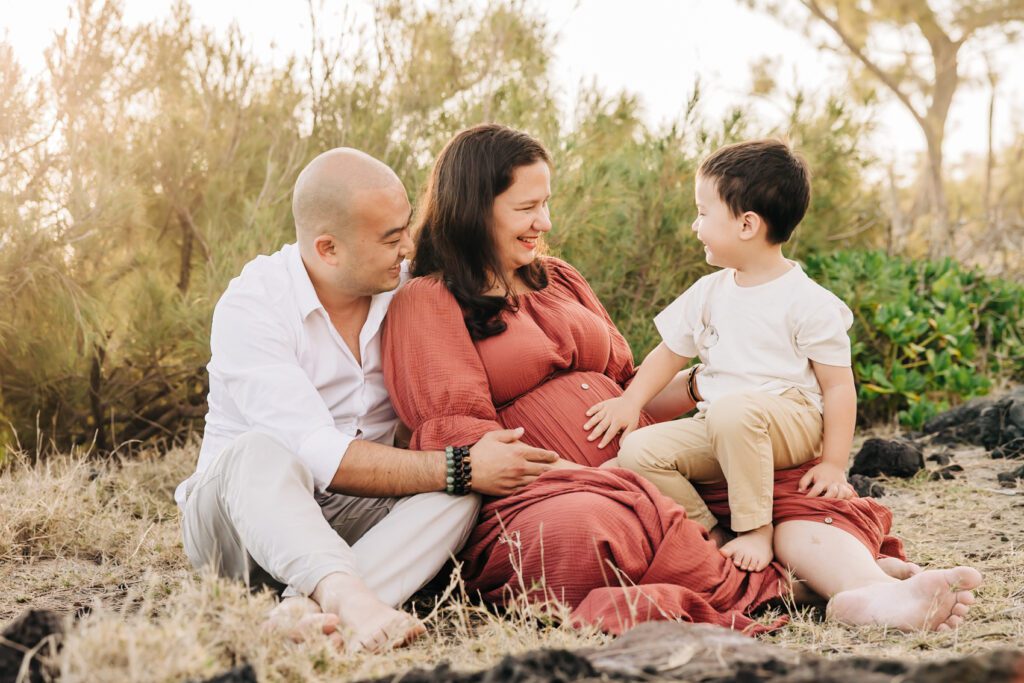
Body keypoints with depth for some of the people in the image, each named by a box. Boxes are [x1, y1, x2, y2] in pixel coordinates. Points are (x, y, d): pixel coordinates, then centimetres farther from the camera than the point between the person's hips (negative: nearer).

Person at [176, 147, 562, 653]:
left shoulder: (409, 289, 0)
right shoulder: (250, 307, -18)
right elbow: (323, 457, -27)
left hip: (358, 517, 4)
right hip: (238, 513, -4)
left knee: (458, 491, -24)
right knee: (260, 452, -35)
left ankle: (311, 612, -45)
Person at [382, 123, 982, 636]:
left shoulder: (557, 280, 23)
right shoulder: (425, 304, 1)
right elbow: (459, 441, -9)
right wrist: (599, 480, -18)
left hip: (641, 479, 7)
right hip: (540, 497, -7)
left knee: (788, 480, -13)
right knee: (576, 530, -40)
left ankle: (869, 591, -42)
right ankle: (810, 572, -33)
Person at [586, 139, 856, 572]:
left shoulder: (809, 303, -8)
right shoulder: (708, 293, 11)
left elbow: (839, 387, -7)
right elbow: (670, 353, 19)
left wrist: (833, 465, -13)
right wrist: (631, 401, 2)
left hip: (792, 426, -6)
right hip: (716, 428, 6)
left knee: (732, 410, -39)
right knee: (637, 450, -16)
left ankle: (755, 531, -26)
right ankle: (707, 534, -10)